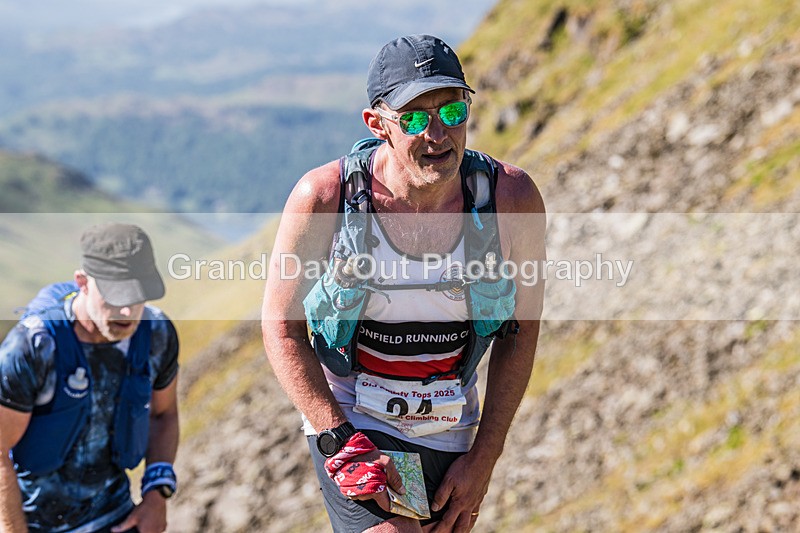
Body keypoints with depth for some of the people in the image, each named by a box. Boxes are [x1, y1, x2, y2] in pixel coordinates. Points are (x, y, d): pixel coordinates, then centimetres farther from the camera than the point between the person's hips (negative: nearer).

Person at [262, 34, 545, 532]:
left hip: (448, 434, 3)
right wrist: (340, 442, -17)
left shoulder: (513, 198, -14)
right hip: (345, 417, -3)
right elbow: (281, 323, -9)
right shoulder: (325, 197, -19)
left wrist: (484, 458, -3)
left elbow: (521, 330, -2)